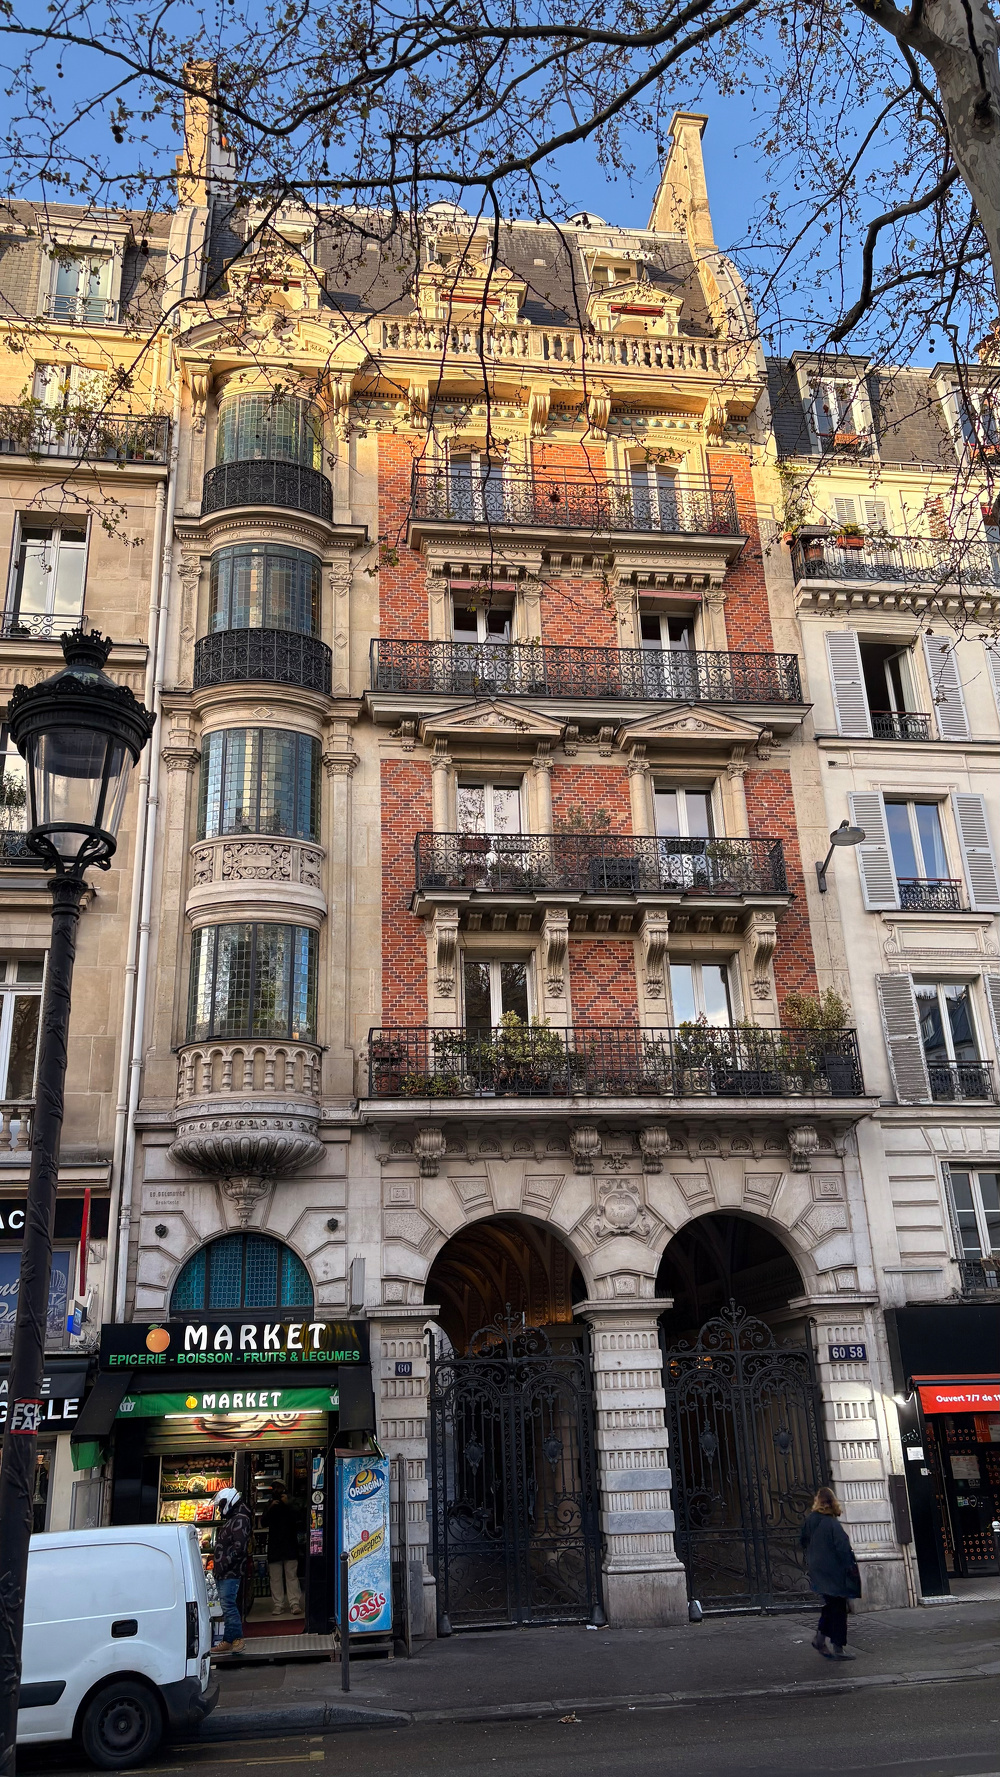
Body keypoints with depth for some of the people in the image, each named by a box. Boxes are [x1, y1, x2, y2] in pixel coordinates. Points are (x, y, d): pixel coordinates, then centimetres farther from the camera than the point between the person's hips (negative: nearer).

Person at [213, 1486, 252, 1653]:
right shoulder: (229, 1519, 20)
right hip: (223, 1572, 10)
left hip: (231, 1573, -10)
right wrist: (217, 1567, 17)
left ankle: (236, 1639, -9)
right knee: (227, 1605, 12)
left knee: (228, 1605, -12)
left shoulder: (240, 1520, -13)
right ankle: (228, 1640, 16)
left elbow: (239, 1548, -22)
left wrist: (224, 1564, -22)